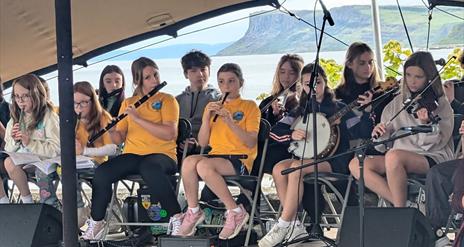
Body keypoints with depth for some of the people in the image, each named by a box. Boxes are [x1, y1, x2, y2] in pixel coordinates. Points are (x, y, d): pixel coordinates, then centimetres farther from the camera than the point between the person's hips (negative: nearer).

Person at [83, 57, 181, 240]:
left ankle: (176, 217, -27)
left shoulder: (167, 100, 4)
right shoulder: (128, 103, 16)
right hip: (132, 155, 4)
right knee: (101, 172, -24)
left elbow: (170, 133, -12)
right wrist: (112, 131, -9)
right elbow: (119, 139, 14)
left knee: (150, 169, -40)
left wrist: (138, 118, -15)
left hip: (161, 154, -4)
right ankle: (96, 223, -7)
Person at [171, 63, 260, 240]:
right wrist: (207, 118, -3)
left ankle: (235, 212, -22)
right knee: (189, 161, -29)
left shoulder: (249, 106, 6)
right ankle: (193, 211, -16)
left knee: (204, 165, -35)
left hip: (240, 160, -4)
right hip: (216, 155, 4)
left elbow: (251, 142, -7)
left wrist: (230, 122, -18)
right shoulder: (212, 107, 20)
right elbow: (202, 142, 10)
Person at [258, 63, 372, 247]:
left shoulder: (338, 108, 3)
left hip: (335, 161, -5)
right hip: (308, 158, 5)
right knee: (279, 169, -25)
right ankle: (294, 226, -21)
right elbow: (276, 132, 10)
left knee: (297, 167, -33)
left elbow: (363, 133, -6)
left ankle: (283, 226, -29)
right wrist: (292, 135, -10)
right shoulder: (302, 110, 16)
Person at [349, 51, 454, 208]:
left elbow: (435, 144, -9)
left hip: (433, 159, -6)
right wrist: (379, 135, -9)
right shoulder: (397, 103, 13)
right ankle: (399, 203, -21)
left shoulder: (441, 105, 1)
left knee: (393, 156, -36)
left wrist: (426, 124, -27)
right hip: (401, 158, 6)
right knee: (356, 164, -18)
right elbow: (383, 146, 13)